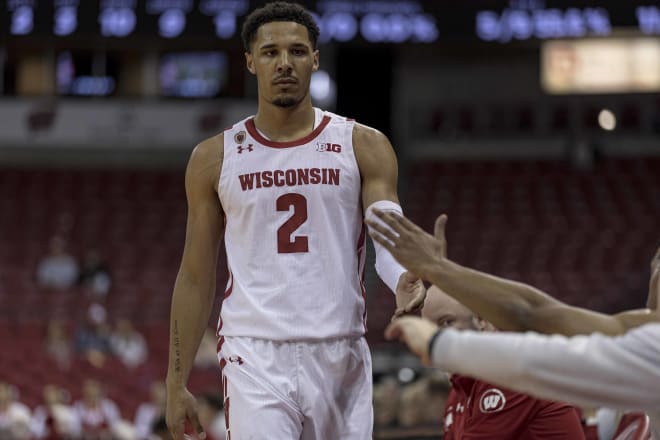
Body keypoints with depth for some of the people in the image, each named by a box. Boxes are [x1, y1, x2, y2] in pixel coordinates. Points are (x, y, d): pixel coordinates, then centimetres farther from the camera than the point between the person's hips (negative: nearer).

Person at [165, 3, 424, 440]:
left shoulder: (363, 146, 5)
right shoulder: (215, 158, 7)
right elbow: (196, 277, 10)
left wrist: (408, 283, -32)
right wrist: (177, 382, 6)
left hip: (340, 356, 1)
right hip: (255, 357, -1)